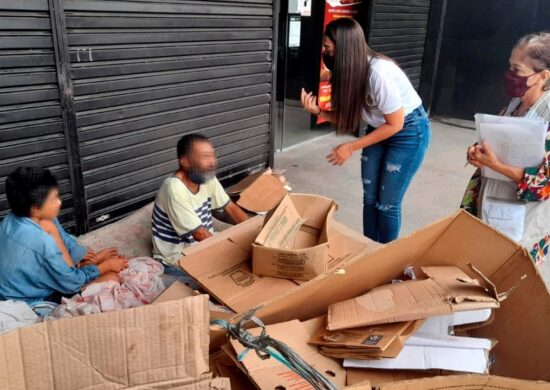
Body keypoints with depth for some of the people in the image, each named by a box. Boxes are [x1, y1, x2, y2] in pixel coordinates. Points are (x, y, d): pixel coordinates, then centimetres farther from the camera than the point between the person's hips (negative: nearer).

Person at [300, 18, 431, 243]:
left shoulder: (379, 73, -33)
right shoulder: (349, 70, -11)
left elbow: (395, 124, -24)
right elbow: (349, 114, -2)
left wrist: (351, 148, -21)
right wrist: (318, 112, -20)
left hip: (409, 131, -7)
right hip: (379, 128, 7)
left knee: (387, 203, 0)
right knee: (369, 197, 10)